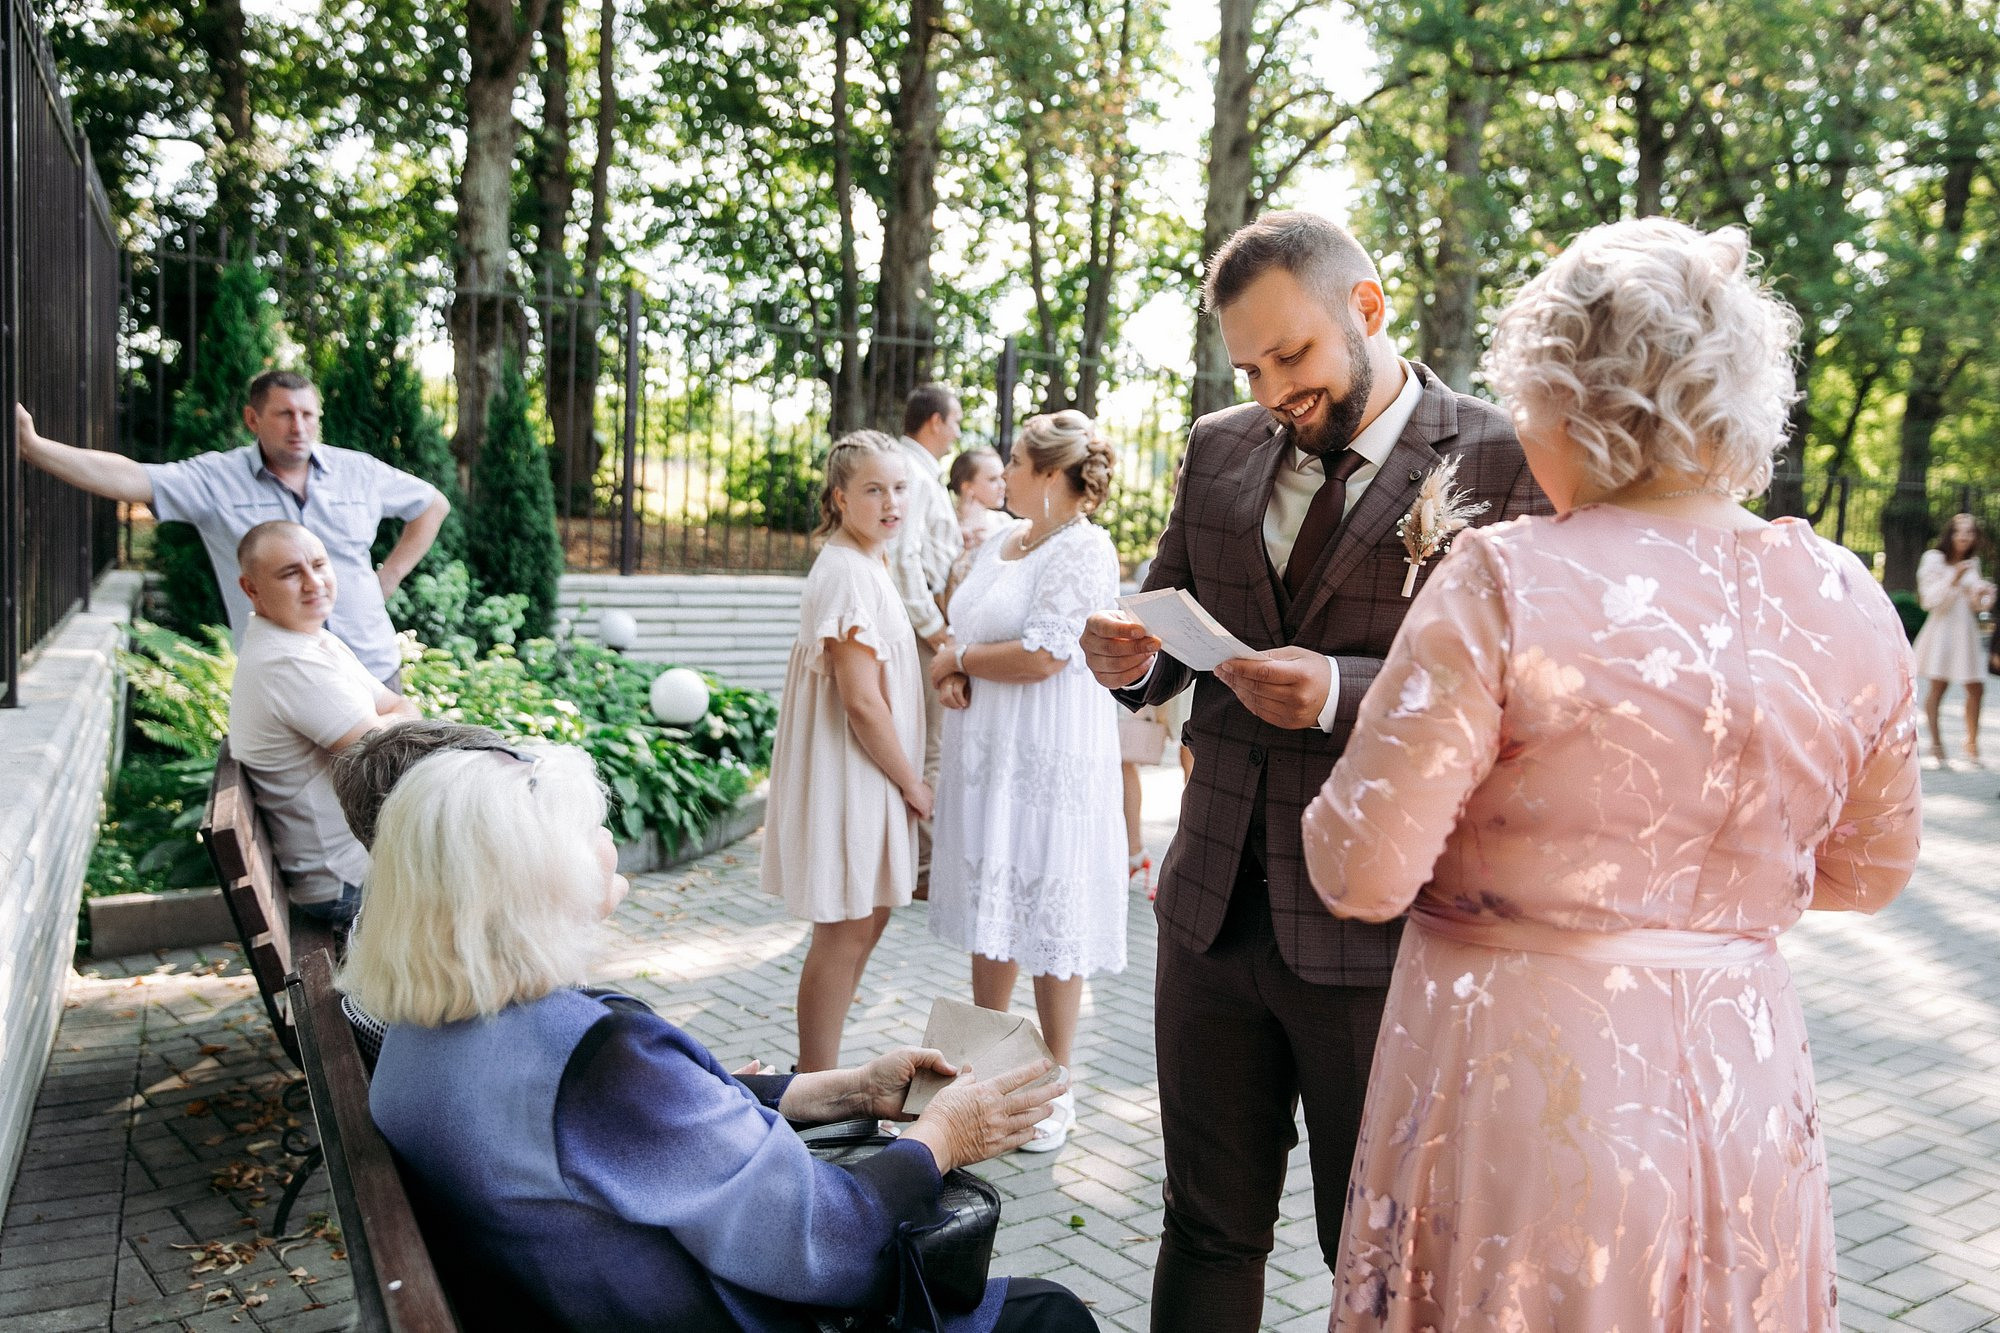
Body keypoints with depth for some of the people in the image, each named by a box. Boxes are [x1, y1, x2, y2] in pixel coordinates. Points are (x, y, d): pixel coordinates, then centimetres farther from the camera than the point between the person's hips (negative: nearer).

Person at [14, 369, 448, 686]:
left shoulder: (359, 471, 5)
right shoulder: (217, 478, -1)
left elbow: (433, 504, 16)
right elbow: (128, 478, -13)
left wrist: (389, 576, 7)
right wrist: (33, 445, -25)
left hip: (374, 671, 2)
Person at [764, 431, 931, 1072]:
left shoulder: (867, 566, 13)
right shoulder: (847, 573, -19)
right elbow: (860, 700, -23)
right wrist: (912, 783, -15)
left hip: (870, 776, 10)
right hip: (851, 774, -10)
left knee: (864, 923, 17)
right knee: (846, 934, 0)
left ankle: (818, 1077, 30)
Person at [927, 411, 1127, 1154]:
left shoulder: (1082, 549, -13)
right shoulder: (1004, 542, 14)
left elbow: (1039, 657, -21)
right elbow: (963, 624, 20)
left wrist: (956, 659, -7)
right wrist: (953, 673, -2)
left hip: (1047, 758, -8)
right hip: (984, 750, 8)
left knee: (1048, 916, 0)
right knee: (992, 907, 15)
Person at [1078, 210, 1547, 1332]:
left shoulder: (1504, 462, -8)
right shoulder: (1221, 449, 9)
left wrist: (1344, 693, -25)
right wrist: (1137, 659, -7)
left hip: (1378, 934, -4)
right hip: (1214, 909, 5)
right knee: (1209, 1230, 18)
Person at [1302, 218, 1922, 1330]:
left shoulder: (1509, 584, -20)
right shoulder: (1848, 601, -4)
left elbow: (1365, 872, -20)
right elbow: (1869, 872, 10)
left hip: (1523, 1083, -5)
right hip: (1746, 1092, 5)